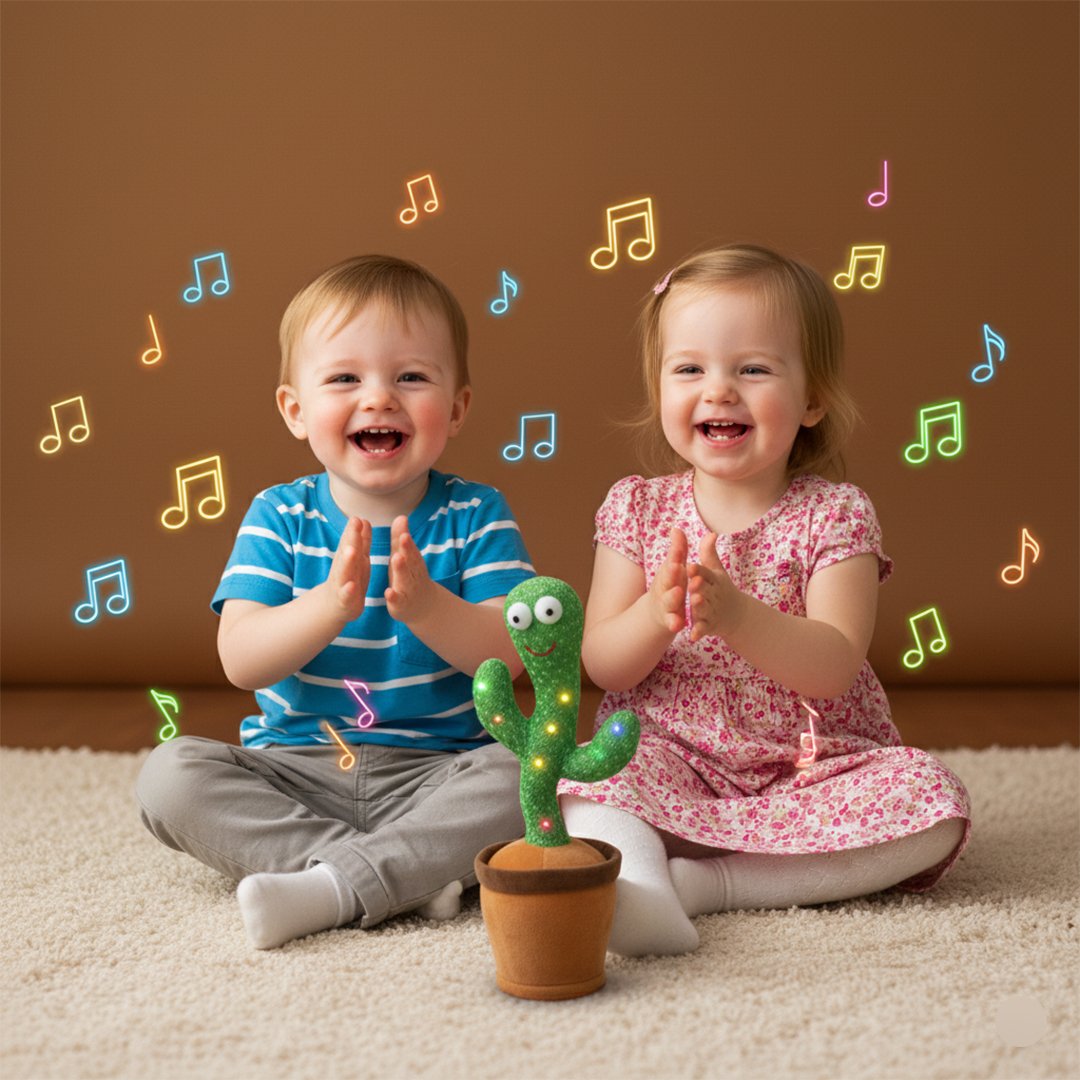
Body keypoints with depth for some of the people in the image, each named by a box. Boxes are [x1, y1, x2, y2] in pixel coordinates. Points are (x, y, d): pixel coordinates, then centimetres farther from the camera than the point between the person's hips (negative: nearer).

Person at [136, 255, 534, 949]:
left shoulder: (476, 516, -1)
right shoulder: (280, 517, 0)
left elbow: (510, 653, -12)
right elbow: (240, 660, -12)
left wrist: (427, 606, -32)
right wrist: (330, 606, -31)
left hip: (435, 773, -1)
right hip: (297, 770, 2)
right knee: (171, 774, -22)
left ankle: (329, 888, -30)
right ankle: (408, 877, -27)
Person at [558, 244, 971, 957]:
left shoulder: (836, 515, -3)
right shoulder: (637, 509, 4)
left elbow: (833, 667, -16)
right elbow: (600, 665, -3)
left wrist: (735, 615, -35)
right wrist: (655, 615, -26)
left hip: (813, 771, 0)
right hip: (673, 766, 0)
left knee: (933, 800, -27)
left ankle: (708, 882, -27)